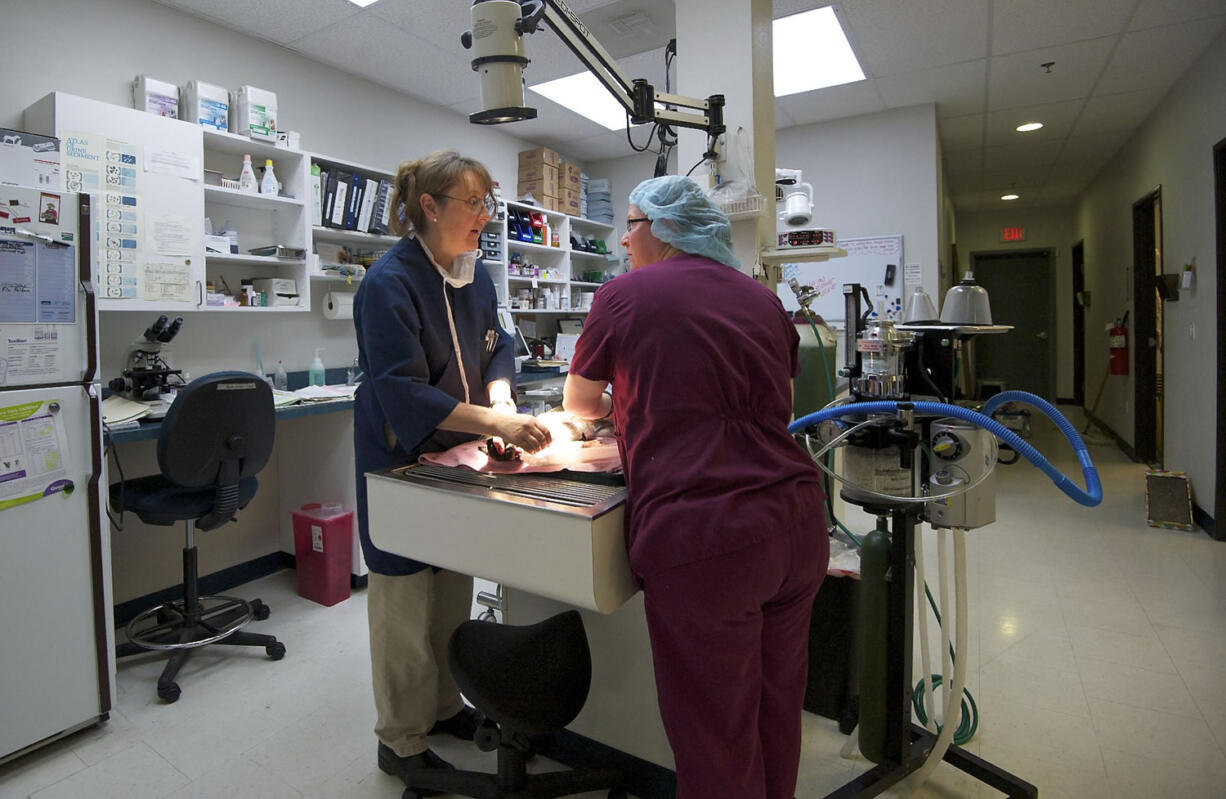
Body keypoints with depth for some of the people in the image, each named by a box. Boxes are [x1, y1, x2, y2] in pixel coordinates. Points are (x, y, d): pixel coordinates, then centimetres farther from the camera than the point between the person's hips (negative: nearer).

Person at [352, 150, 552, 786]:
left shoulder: (475, 273, 3)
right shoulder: (389, 282, -21)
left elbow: (497, 346, 10)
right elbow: (403, 392, -26)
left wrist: (500, 396, -11)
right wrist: (496, 423, -33)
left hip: (458, 451, 7)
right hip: (401, 455, -7)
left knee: (454, 584, 18)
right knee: (406, 595, 4)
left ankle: (445, 705, 39)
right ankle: (400, 741, 24)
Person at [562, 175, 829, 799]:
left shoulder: (624, 295, -1)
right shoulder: (762, 298, 15)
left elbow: (577, 403, 12)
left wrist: (620, 405, 34)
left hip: (703, 535, -6)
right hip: (797, 522, 7)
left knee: (716, 736, 10)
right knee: (777, 714, 22)